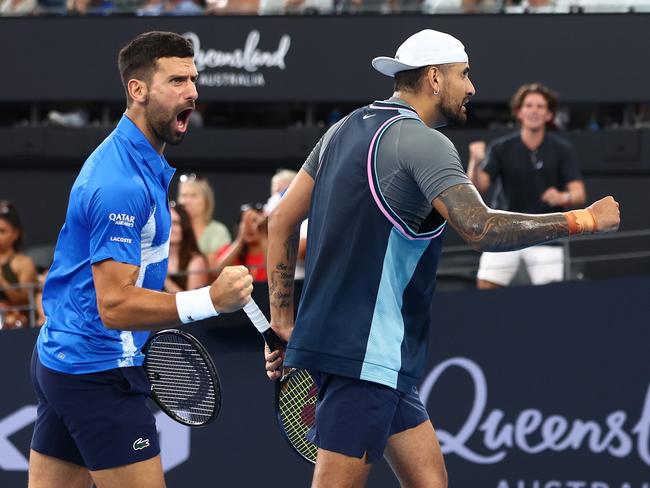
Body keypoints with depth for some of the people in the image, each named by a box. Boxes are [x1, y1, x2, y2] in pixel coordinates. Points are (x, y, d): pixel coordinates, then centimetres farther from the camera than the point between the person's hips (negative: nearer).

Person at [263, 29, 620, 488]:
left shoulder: (347, 129, 15)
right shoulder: (422, 142, -13)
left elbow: (282, 220, 16)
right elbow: (481, 228, -26)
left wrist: (284, 321, 19)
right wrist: (584, 220, -19)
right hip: (366, 354, -10)